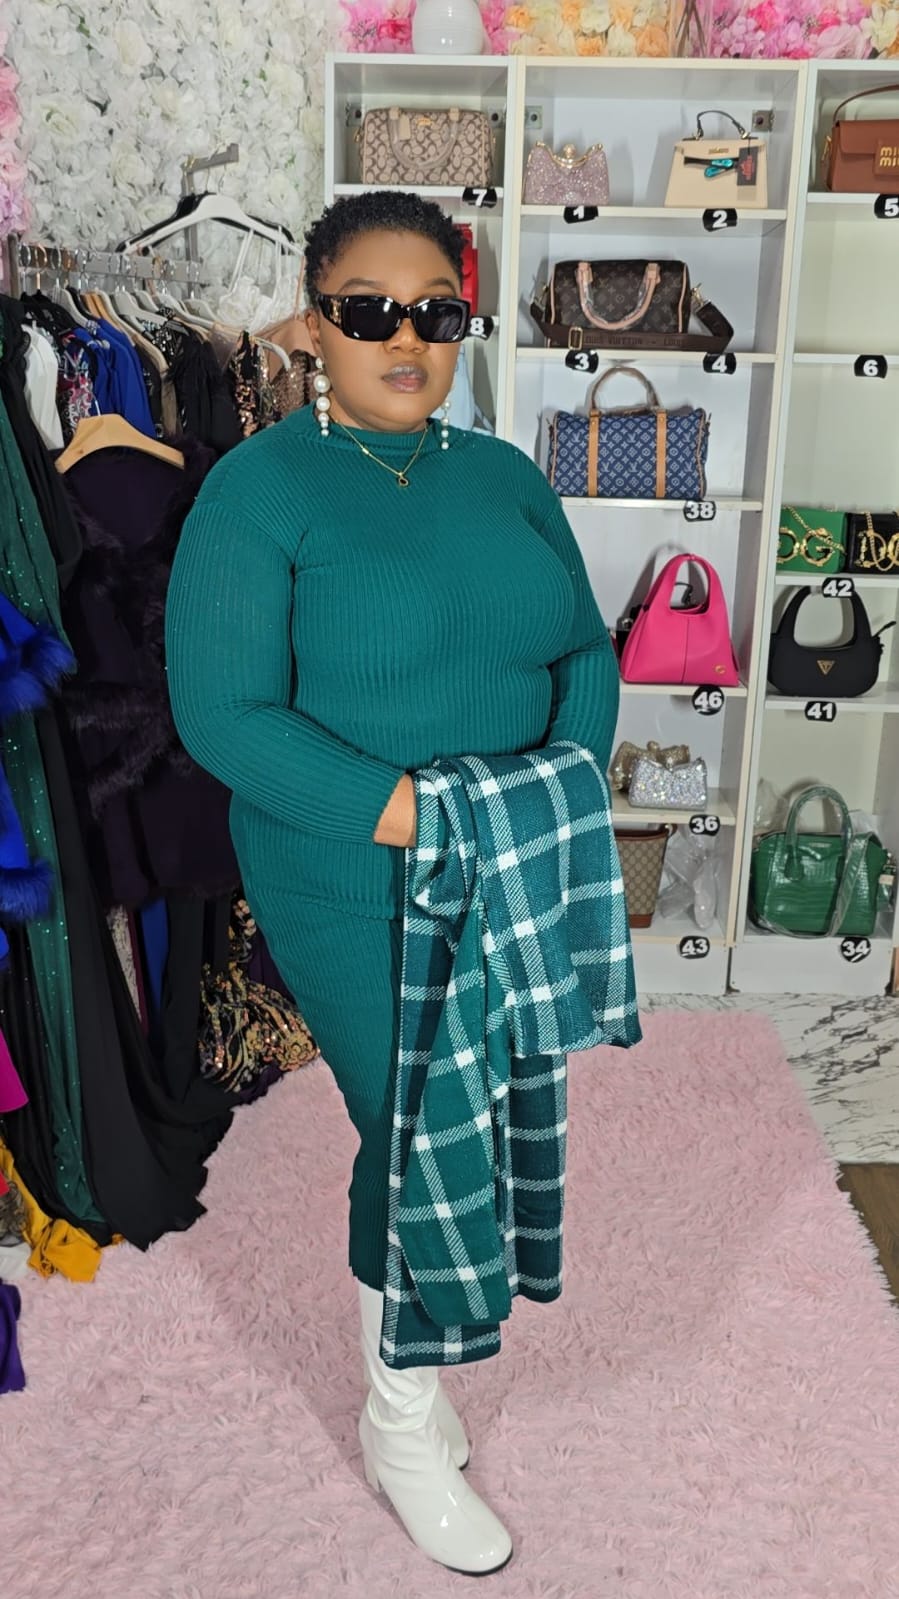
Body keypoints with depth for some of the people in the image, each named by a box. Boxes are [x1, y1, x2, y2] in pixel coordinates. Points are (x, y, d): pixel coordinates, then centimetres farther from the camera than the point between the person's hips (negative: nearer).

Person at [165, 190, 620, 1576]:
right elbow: (222, 712, -17)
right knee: (415, 1135, 3)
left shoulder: (506, 476, 7)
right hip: (354, 890, -5)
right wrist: (413, 815, -25)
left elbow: (585, 647, 9)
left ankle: (397, 1334, 48)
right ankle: (404, 1431, 29)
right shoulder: (259, 486, -10)